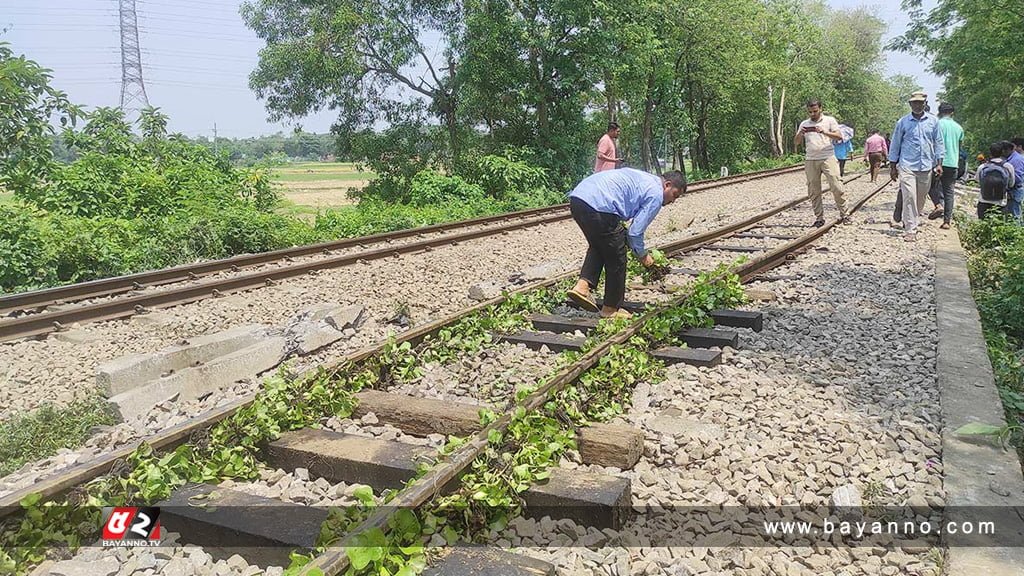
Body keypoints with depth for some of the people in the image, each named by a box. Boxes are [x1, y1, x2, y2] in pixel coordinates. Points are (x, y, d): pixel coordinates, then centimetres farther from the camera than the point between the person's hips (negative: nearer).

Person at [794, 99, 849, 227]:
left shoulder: (829, 120, 7)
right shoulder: (804, 124, 14)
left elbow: (839, 137, -2)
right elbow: (796, 143, 12)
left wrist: (824, 132, -16)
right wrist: (800, 133, -9)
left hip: (828, 158, -3)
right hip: (810, 161, 3)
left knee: (836, 187, -8)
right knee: (813, 191, 1)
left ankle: (843, 214, 0)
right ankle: (819, 218, 7)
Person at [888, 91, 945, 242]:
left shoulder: (933, 121, 7)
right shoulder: (903, 122, 2)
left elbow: (938, 143, 11)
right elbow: (895, 145, 7)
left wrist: (939, 163, 4)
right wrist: (893, 167, 6)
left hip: (926, 167, 3)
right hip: (907, 166, -3)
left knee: (920, 199, 10)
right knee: (909, 197, -13)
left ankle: (912, 222, 28)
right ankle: (910, 230, -12)